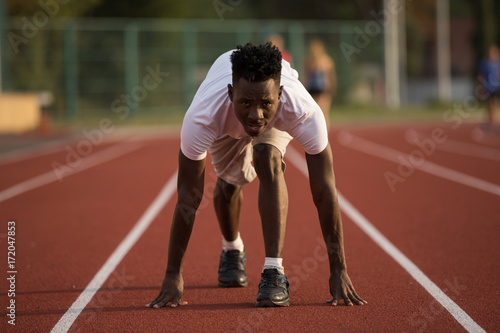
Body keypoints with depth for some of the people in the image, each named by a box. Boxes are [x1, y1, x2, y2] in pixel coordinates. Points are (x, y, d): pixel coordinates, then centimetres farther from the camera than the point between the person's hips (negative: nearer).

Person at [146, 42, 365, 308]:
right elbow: (188, 197, -36)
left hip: (279, 119, -1)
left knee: (268, 159, -29)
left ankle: (274, 271, -25)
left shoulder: (304, 112, -45)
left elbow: (324, 192, -37)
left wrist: (338, 271, -35)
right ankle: (232, 250, 47)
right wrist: (172, 274, -33)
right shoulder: (203, 116, -45)